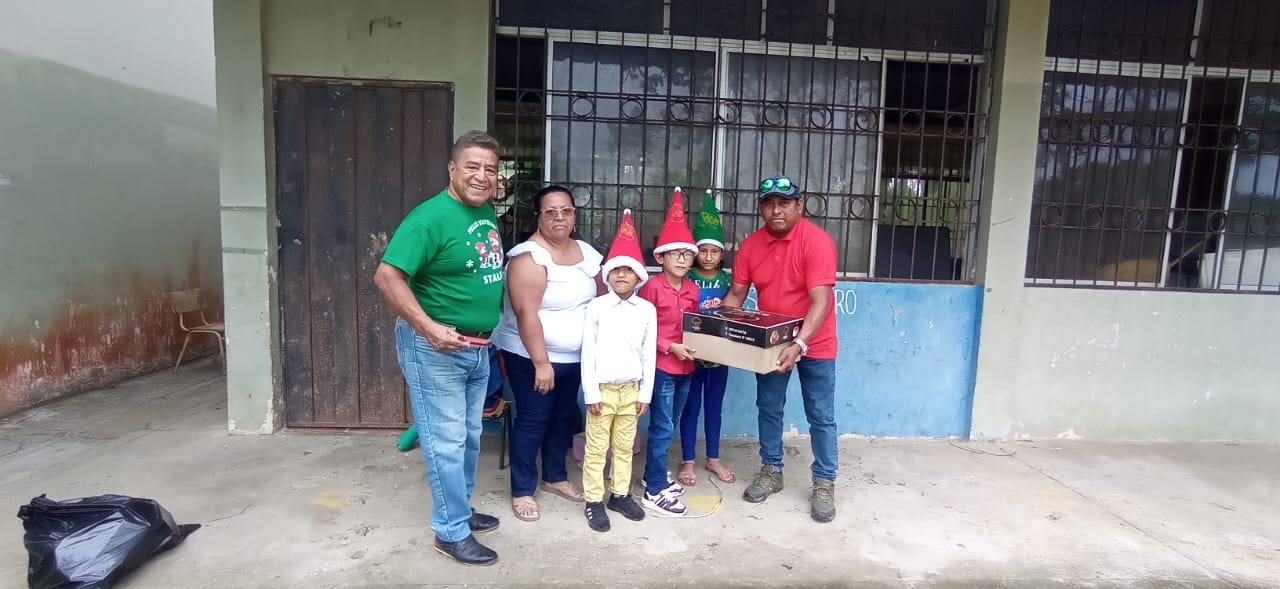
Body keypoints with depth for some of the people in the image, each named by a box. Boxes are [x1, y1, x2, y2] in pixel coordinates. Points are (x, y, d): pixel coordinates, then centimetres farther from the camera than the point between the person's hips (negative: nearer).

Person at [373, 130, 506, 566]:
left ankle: (460, 508, 38)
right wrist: (430, 328, -26)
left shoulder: (487, 213, 5)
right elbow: (387, 276, -24)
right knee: (446, 441, 3)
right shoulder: (430, 217, -20)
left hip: (478, 346, 8)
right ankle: (451, 531, 18)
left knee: (469, 436, 20)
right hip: (436, 348, -8)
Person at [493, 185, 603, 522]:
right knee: (533, 421, 2)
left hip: (575, 356, 7)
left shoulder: (587, 253, 3)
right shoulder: (529, 255, -19)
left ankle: (555, 477, 36)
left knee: (564, 417, 18)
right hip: (531, 356, -7)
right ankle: (522, 491, 18)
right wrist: (541, 363, -24)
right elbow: (526, 313, -24)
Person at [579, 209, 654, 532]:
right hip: (603, 389, -2)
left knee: (624, 447, 14)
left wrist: (645, 393, 3)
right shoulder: (596, 307, -5)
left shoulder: (647, 309, 1)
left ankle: (620, 494, 28)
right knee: (596, 448, 5)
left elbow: (649, 353, 4)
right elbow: (588, 351, -5)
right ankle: (594, 501, 16)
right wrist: (591, 393, -8)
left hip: (631, 389, 3)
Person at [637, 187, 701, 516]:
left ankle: (655, 475, 33)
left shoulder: (692, 289, 8)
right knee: (662, 428, -2)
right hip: (661, 366, -7)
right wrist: (671, 347, -19)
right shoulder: (652, 287, -12)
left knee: (669, 426, 17)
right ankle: (655, 492, 8)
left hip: (686, 367, 7)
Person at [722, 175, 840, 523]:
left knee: (820, 416, 5)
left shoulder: (816, 241, -23)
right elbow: (736, 294, -1)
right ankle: (771, 472, 31)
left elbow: (820, 302, -29)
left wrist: (799, 344, -39)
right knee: (768, 409, 14)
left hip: (814, 343, -4)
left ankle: (824, 483, 19)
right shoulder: (751, 245, -7)